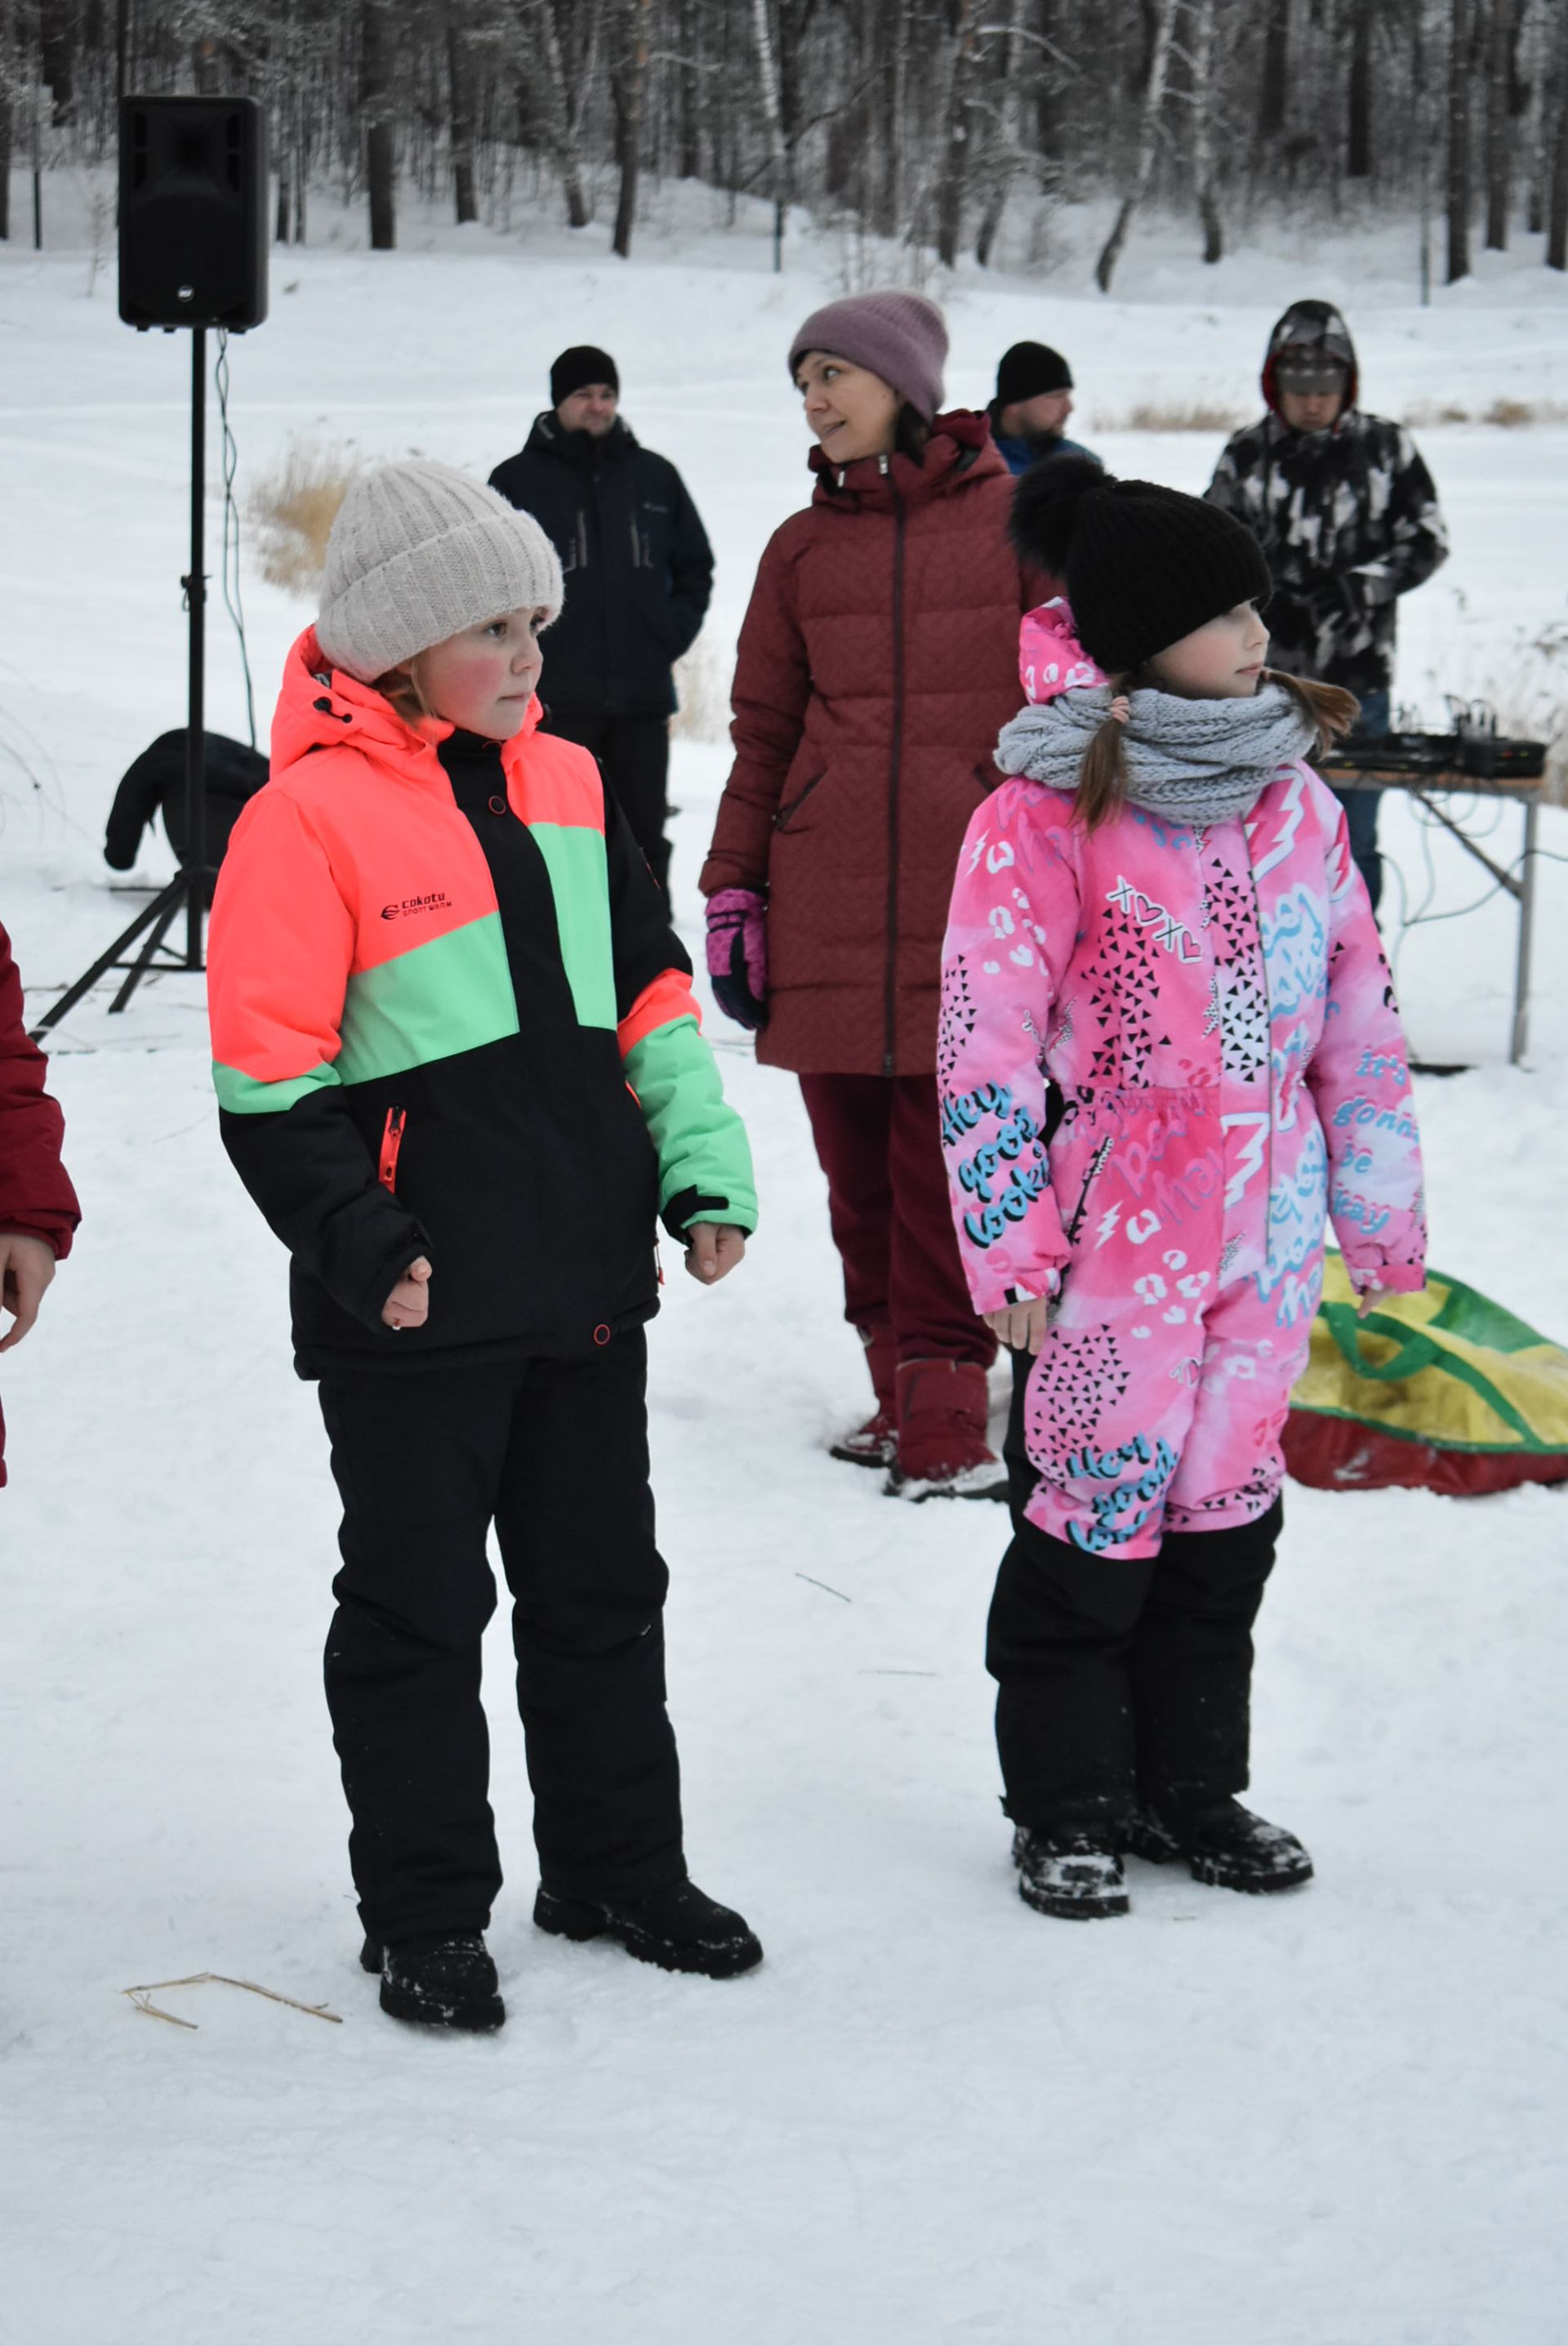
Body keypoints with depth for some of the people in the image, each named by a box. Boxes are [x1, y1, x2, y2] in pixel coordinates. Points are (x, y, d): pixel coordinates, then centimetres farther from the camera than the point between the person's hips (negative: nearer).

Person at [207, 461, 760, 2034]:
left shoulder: (564, 784, 9)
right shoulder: (309, 816, -11)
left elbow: (650, 994, 16)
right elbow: (269, 1078, -13)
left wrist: (705, 1172, 7)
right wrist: (362, 1245, -19)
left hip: (586, 1281, 6)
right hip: (417, 1307, -6)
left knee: (601, 1585, 16)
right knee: (418, 1606, 5)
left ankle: (617, 1869, 31)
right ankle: (424, 1916, 16)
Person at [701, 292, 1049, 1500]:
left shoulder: (1018, 523, 3)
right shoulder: (802, 548, 12)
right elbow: (764, 731, 15)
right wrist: (734, 892, 9)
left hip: (971, 901, -3)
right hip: (827, 905, 3)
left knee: (951, 1163, -5)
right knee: (858, 1162, 4)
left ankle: (947, 1418, 0)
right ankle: (901, 1390, 14)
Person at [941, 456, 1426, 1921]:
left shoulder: (1294, 797, 6)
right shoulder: (1047, 813, -11)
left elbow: (1356, 1015, 13)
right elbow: (986, 1036, -11)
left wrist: (1381, 1209, 14)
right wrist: (1011, 1237, -13)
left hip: (1263, 1229, 5)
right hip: (1111, 1235, -5)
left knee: (1226, 1499, 13)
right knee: (1096, 1502, 3)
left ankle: (1190, 1784, 28)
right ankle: (1067, 1805, 18)